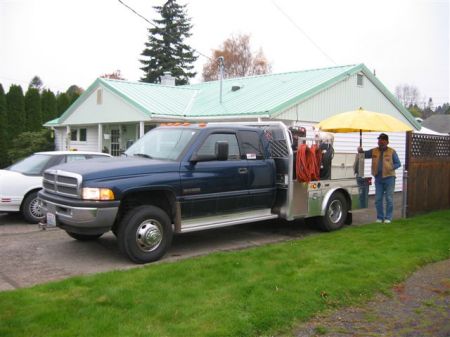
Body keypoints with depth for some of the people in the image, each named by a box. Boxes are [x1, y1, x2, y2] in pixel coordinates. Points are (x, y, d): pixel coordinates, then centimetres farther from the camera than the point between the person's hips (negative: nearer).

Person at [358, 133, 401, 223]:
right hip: (378, 178, 3)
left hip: (389, 178, -3)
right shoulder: (374, 151, 10)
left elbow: (398, 164, 3)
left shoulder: (392, 151, 3)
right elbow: (364, 154, 12)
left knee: (389, 199, -1)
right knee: (378, 199, 5)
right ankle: (380, 217, 15)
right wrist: (360, 151, -10)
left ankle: (388, 218, 6)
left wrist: (391, 168, -14)